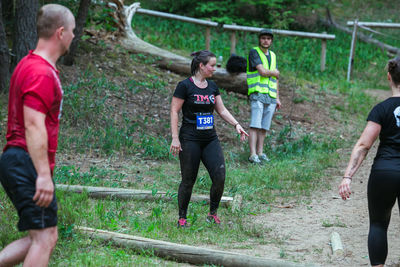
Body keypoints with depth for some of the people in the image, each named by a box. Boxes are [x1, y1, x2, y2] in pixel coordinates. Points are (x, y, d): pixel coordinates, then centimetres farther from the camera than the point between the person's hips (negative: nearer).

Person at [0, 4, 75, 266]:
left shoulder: (29, 65, 17)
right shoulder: (42, 73, -15)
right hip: (28, 164, -10)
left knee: (45, 236, 14)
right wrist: (44, 175, -26)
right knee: (44, 237, -7)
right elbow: (34, 126, -23)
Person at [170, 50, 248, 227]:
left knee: (219, 177, -6)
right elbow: (174, 112, -7)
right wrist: (175, 138, -12)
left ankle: (213, 213, 13)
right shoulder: (185, 86, -8)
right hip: (190, 140, -5)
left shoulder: (212, 86, 11)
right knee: (188, 180, 0)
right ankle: (182, 218, 15)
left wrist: (236, 125, 3)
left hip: (210, 139, 5)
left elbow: (222, 110, 16)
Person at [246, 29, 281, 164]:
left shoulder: (273, 55, 20)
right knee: (255, 125, -12)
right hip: (257, 93, -6)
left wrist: (277, 98, 18)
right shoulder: (254, 52, -1)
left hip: (271, 96, 6)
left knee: (264, 127, 5)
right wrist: (275, 73, 6)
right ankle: (253, 155, -16)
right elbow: (262, 72, -13)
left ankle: (260, 153, 10)